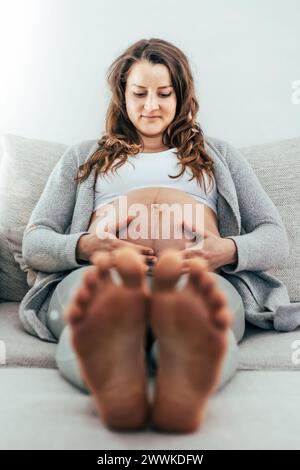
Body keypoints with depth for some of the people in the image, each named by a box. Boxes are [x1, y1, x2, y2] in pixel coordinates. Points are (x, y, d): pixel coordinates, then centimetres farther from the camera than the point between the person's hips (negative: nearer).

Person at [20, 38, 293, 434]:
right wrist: (84, 246, -8)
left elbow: (276, 238, 19)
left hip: (199, 276, 1)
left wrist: (228, 249, -7)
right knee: (102, 298, -38)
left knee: (199, 298, -38)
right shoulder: (84, 156, 30)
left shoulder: (218, 155, 31)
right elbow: (33, 242, 18)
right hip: (99, 275, 1)